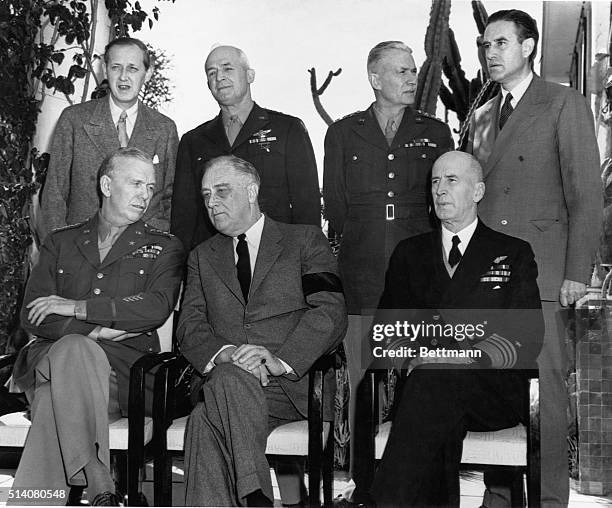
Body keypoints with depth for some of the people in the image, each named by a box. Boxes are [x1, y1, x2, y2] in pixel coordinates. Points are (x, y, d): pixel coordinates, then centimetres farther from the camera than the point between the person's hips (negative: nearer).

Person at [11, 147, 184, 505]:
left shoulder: (164, 248, 14)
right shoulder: (61, 242, 21)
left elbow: (157, 308, -7)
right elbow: (33, 317, 8)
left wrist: (75, 307, -7)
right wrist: (96, 330, -9)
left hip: (123, 369, -1)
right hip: (52, 359, 2)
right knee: (74, 347, -35)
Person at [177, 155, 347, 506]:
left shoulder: (306, 241, 12)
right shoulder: (202, 257, 25)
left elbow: (331, 313, -3)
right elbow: (190, 324, 11)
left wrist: (282, 360, -19)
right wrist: (223, 353, -13)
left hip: (296, 384, -3)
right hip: (224, 381, 3)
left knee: (207, 421, -32)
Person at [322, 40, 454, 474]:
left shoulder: (435, 133, 13)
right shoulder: (343, 134, 12)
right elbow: (334, 206, 12)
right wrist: (355, 239, 3)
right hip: (361, 275, 0)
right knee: (362, 384, 1)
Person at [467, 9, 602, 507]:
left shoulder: (565, 105, 2)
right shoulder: (481, 117, 18)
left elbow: (586, 193, -3)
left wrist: (577, 272, -9)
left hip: (540, 271, -5)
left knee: (544, 388, -3)